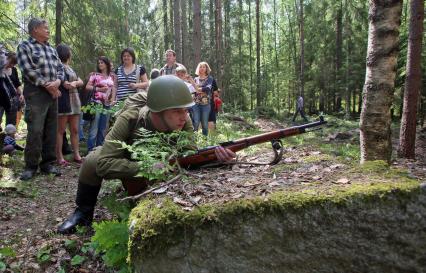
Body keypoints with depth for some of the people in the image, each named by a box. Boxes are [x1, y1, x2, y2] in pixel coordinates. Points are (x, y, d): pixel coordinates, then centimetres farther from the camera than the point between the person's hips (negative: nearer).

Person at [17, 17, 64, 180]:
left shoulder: (51, 49, 21)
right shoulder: (25, 46, 1)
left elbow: (60, 68, 14)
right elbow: (28, 71, -11)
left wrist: (57, 81, -6)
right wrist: (47, 85, -13)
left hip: (53, 93, 6)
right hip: (36, 93, -6)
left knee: (51, 130, 6)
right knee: (35, 131, -10)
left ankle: (47, 163, 14)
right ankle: (31, 166, 0)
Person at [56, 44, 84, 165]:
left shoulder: (69, 68, 21)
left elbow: (81, 82, 12)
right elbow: (67, 85, -16)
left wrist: (73, 83, -7)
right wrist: (76, 83, 1)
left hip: (74, 102, 8)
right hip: (64, 101, -8)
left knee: (75, 130, 6)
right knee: (60, 130, -4)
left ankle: (76, 155, 9)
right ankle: (59, 156, -1)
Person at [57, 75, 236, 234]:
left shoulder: (183, 122, -29)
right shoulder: (129, 120, -37)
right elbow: (104, 163, -42)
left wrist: (214, 154, -53)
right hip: (125, 162, -2)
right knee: (92, 161, -29)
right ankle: (84, 212, -3)